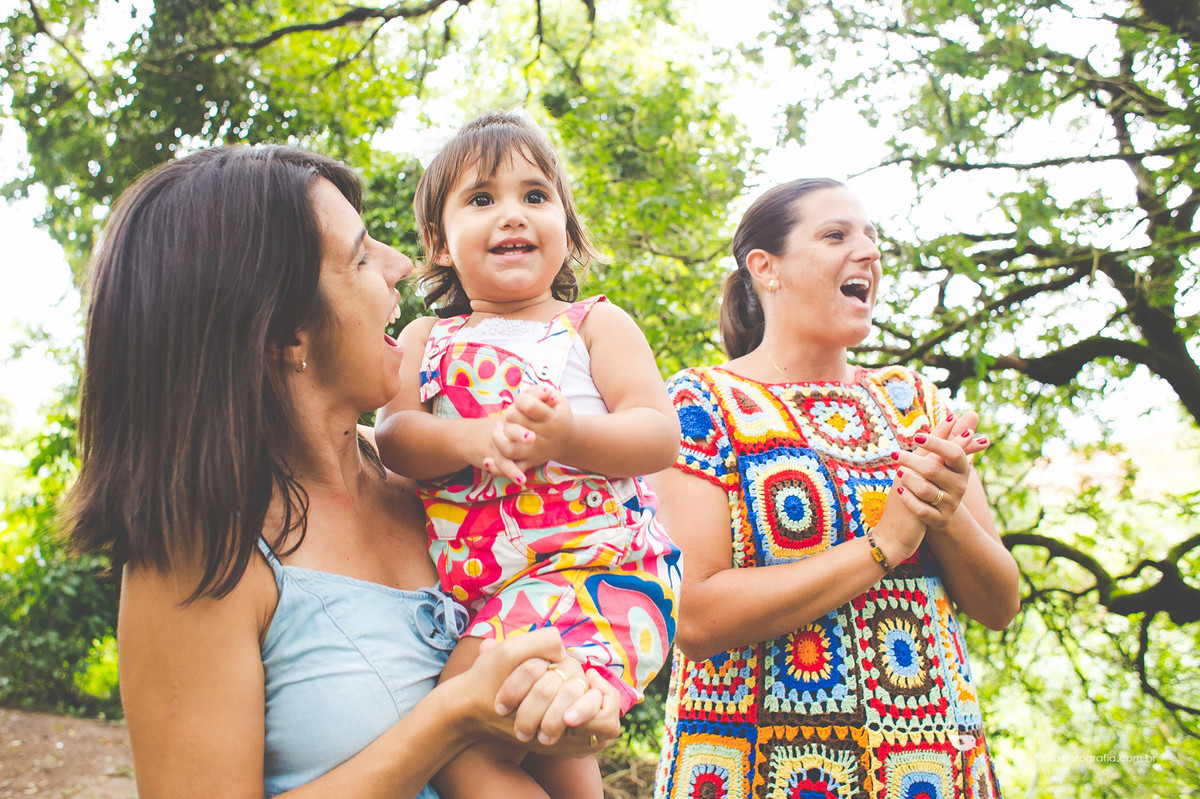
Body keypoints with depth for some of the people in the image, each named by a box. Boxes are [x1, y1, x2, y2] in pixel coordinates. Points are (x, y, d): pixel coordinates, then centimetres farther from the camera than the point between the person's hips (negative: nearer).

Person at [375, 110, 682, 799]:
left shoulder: (595, 324, 7)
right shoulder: (426, 340, 15)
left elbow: (660, 434, -4)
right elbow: (394, 437, 0)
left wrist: (570, 436, -23)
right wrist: (470, 440, -21)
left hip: (595, 566, -4)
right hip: (475, 586, 5)